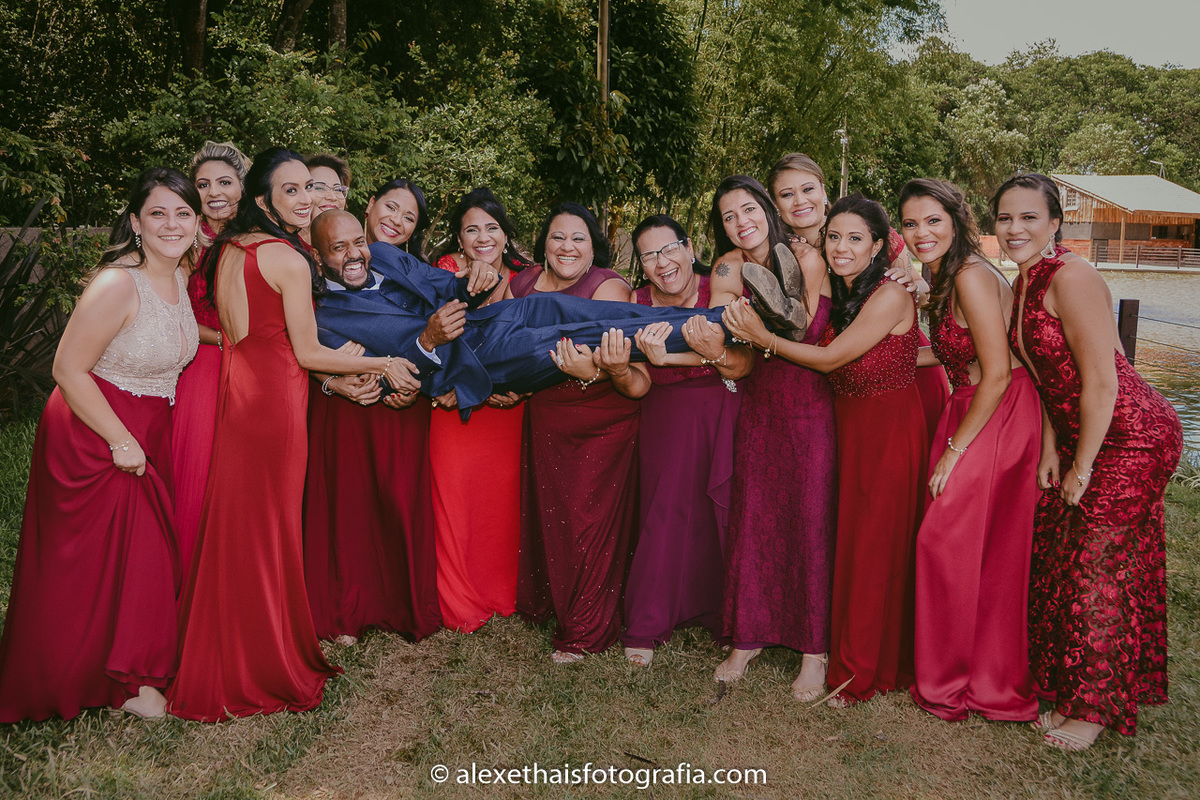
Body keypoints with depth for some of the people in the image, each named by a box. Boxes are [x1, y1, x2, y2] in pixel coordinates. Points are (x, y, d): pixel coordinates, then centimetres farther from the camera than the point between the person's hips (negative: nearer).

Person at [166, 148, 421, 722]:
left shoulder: (226, 250, 11)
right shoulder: (290, 259, -13)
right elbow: (308, 353, -11)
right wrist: (383, 364, -3)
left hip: (231, 389, 7)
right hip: (274, 395, -7)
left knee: (230, 525, 14)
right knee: (267, 529, 2)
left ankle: (217, 665, 27)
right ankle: (265, 669, 16)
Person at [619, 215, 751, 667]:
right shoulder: (636, 304, -1)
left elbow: (744, 366, -17)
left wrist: (718, 353, -38)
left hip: (725, 413, -1)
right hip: (668, 417, 1)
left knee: (723, 509, -5)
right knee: (666, 510, -3)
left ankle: (726, 616, 14)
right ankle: (647, 626, 8)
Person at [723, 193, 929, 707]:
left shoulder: (890, 296, -17)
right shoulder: (837, 294, 8)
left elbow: (831, 359, -16)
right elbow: (826, 360, 7)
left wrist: (765, 339, -11)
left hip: (889, 431, -7)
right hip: (847, 428, 7)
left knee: (876, 548, 1)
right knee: (848, 542, 11)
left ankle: (869, 671, 16)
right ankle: (853, 658, 27)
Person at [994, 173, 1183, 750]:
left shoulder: (1070, 278, -20)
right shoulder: (1025, 284, 8)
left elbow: (1102, 382, -22)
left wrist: (1082, 469, -15)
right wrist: (1050, 449, 6)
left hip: (1129, 437, -9)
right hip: (1080, 436, 9)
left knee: (1096, 573, -2)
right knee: (1059, 565, 13)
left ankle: (1096, 709, 16)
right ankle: (1071, 693, 30)